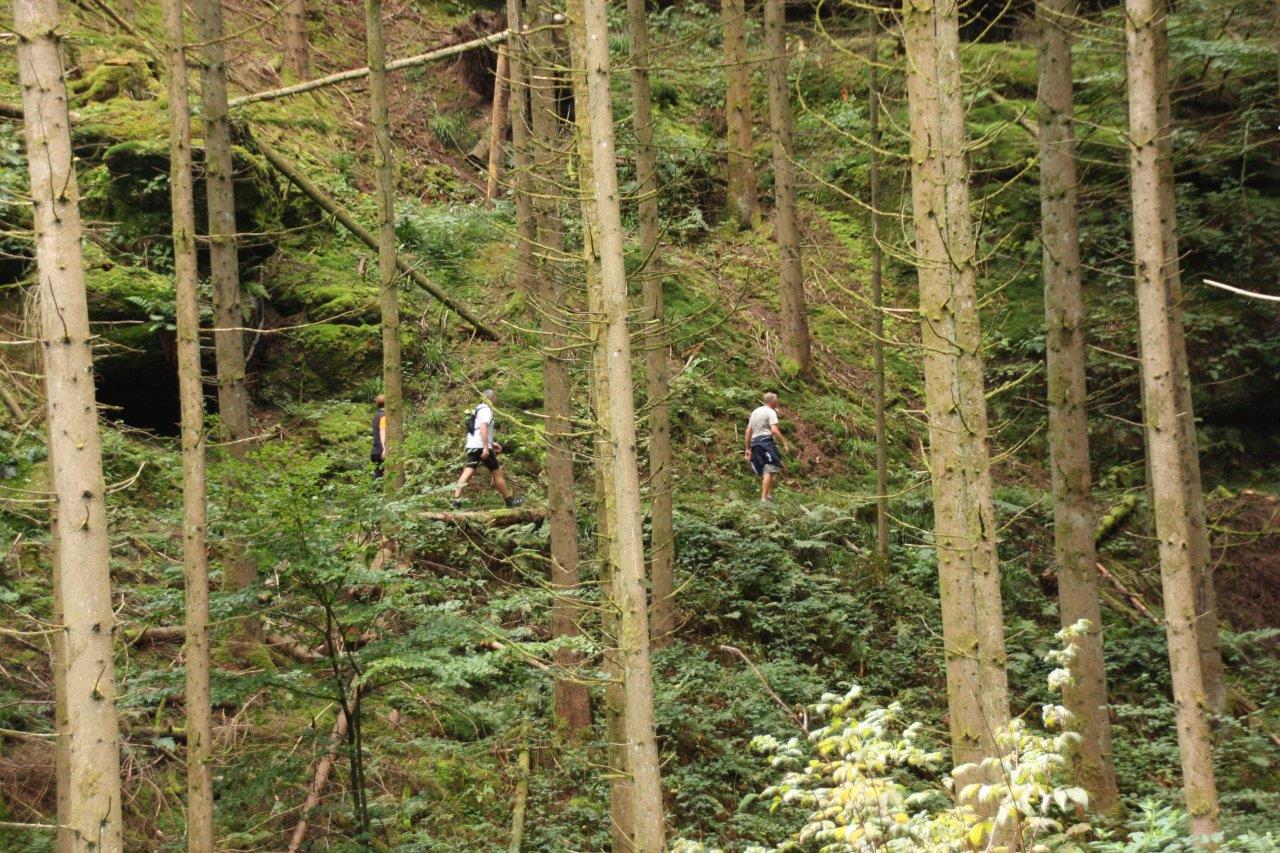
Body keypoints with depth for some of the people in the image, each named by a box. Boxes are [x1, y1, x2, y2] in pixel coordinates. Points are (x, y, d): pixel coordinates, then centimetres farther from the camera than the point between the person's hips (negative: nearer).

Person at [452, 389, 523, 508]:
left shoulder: (477, 410, 21)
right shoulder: (486, 410, -9)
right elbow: (483, 428, -23)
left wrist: (491, 443, 30)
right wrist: (486, 447, -28)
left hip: (471, 447, 8)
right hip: (482, 446, -8)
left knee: (468, 471, 0)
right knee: (497, 473, 3)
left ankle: (456, 499, -13)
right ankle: (510, 500, 11)